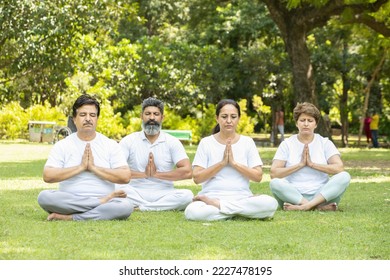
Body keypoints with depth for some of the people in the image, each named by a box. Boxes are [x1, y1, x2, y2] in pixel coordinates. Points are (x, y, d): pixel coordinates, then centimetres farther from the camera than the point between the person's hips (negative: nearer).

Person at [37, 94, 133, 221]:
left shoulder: (111, 145, 10)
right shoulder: (62, 146, 9)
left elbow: (125, 177, -2)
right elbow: (48, 176, -5)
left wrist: (93, 168, -8)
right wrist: (81, 167, -9)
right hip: (69, 203, 1)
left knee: (126, 206, -32)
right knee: (44, 196, -31)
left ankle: (68, 218, -28)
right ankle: (102, 201, -22)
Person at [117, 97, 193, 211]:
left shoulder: (172, 142, 4)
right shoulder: (129, 141, 5)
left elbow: (187, 172, -9)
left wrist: (156, 174, -13)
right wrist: (143, 174, -17)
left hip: (163, 194, 1)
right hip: (136, 193, -1)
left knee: (187, 195, -29)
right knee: (117, 188, -32)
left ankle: (139, 207, -24)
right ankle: (161, 207, -25)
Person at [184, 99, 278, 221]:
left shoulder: (247, 142, 10)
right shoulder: (206, 143, 6)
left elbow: (258, 176, 2)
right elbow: (197, 178, -2)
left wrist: (234, 163, -9)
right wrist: (222, 163, -10)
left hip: (242, 197, 2)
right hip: (211, 196, -2)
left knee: (270, 203, -31)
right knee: (192, 211, -37)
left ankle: (217, 205, -18)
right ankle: (241, 211, -19)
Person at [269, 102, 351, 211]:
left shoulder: (325, 143, 10)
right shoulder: (287, 144, 8)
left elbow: (339, 168, -6)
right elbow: (273, 173, -5)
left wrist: (312, 164, -10)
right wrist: (300, 164, -10)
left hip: (321, 195, 1)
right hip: (293, 195, -1)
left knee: (344, 176, -25)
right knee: (275, 183, -31)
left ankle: (305, 206, -36)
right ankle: (319, 207, -35)